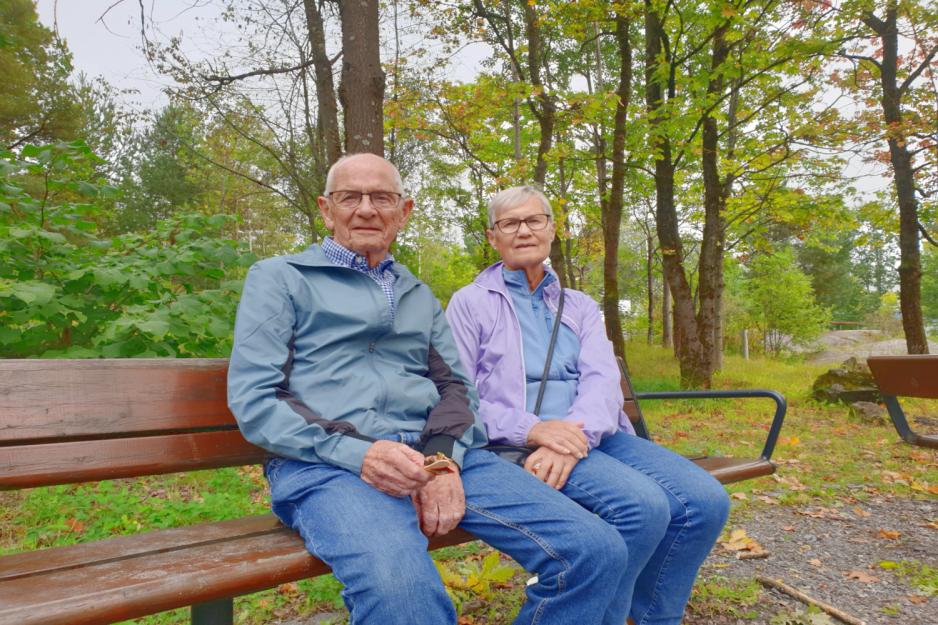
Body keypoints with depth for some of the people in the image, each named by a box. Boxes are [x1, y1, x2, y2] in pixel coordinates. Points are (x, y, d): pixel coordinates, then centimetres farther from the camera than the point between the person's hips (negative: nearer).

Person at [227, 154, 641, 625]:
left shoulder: (419, 296, 24)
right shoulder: (279, 278, 10)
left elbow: (454, 386, 15)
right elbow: (252, 398, -1)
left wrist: (445, 460, -8)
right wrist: (357, 454, -16)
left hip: (436, 455, 5)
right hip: (326, 463, -4)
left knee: (597, 551, -12)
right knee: (400, 586, -39)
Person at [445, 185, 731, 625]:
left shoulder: (580, 306, 19)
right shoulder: (470, 303, 7)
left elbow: (603, 380, 2)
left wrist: (573, 438, -19)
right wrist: (532, 429, -19)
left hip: (594, 435, 5)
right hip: (518, 446, -5)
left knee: (706, 500, -16)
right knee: (642, 505, -28)